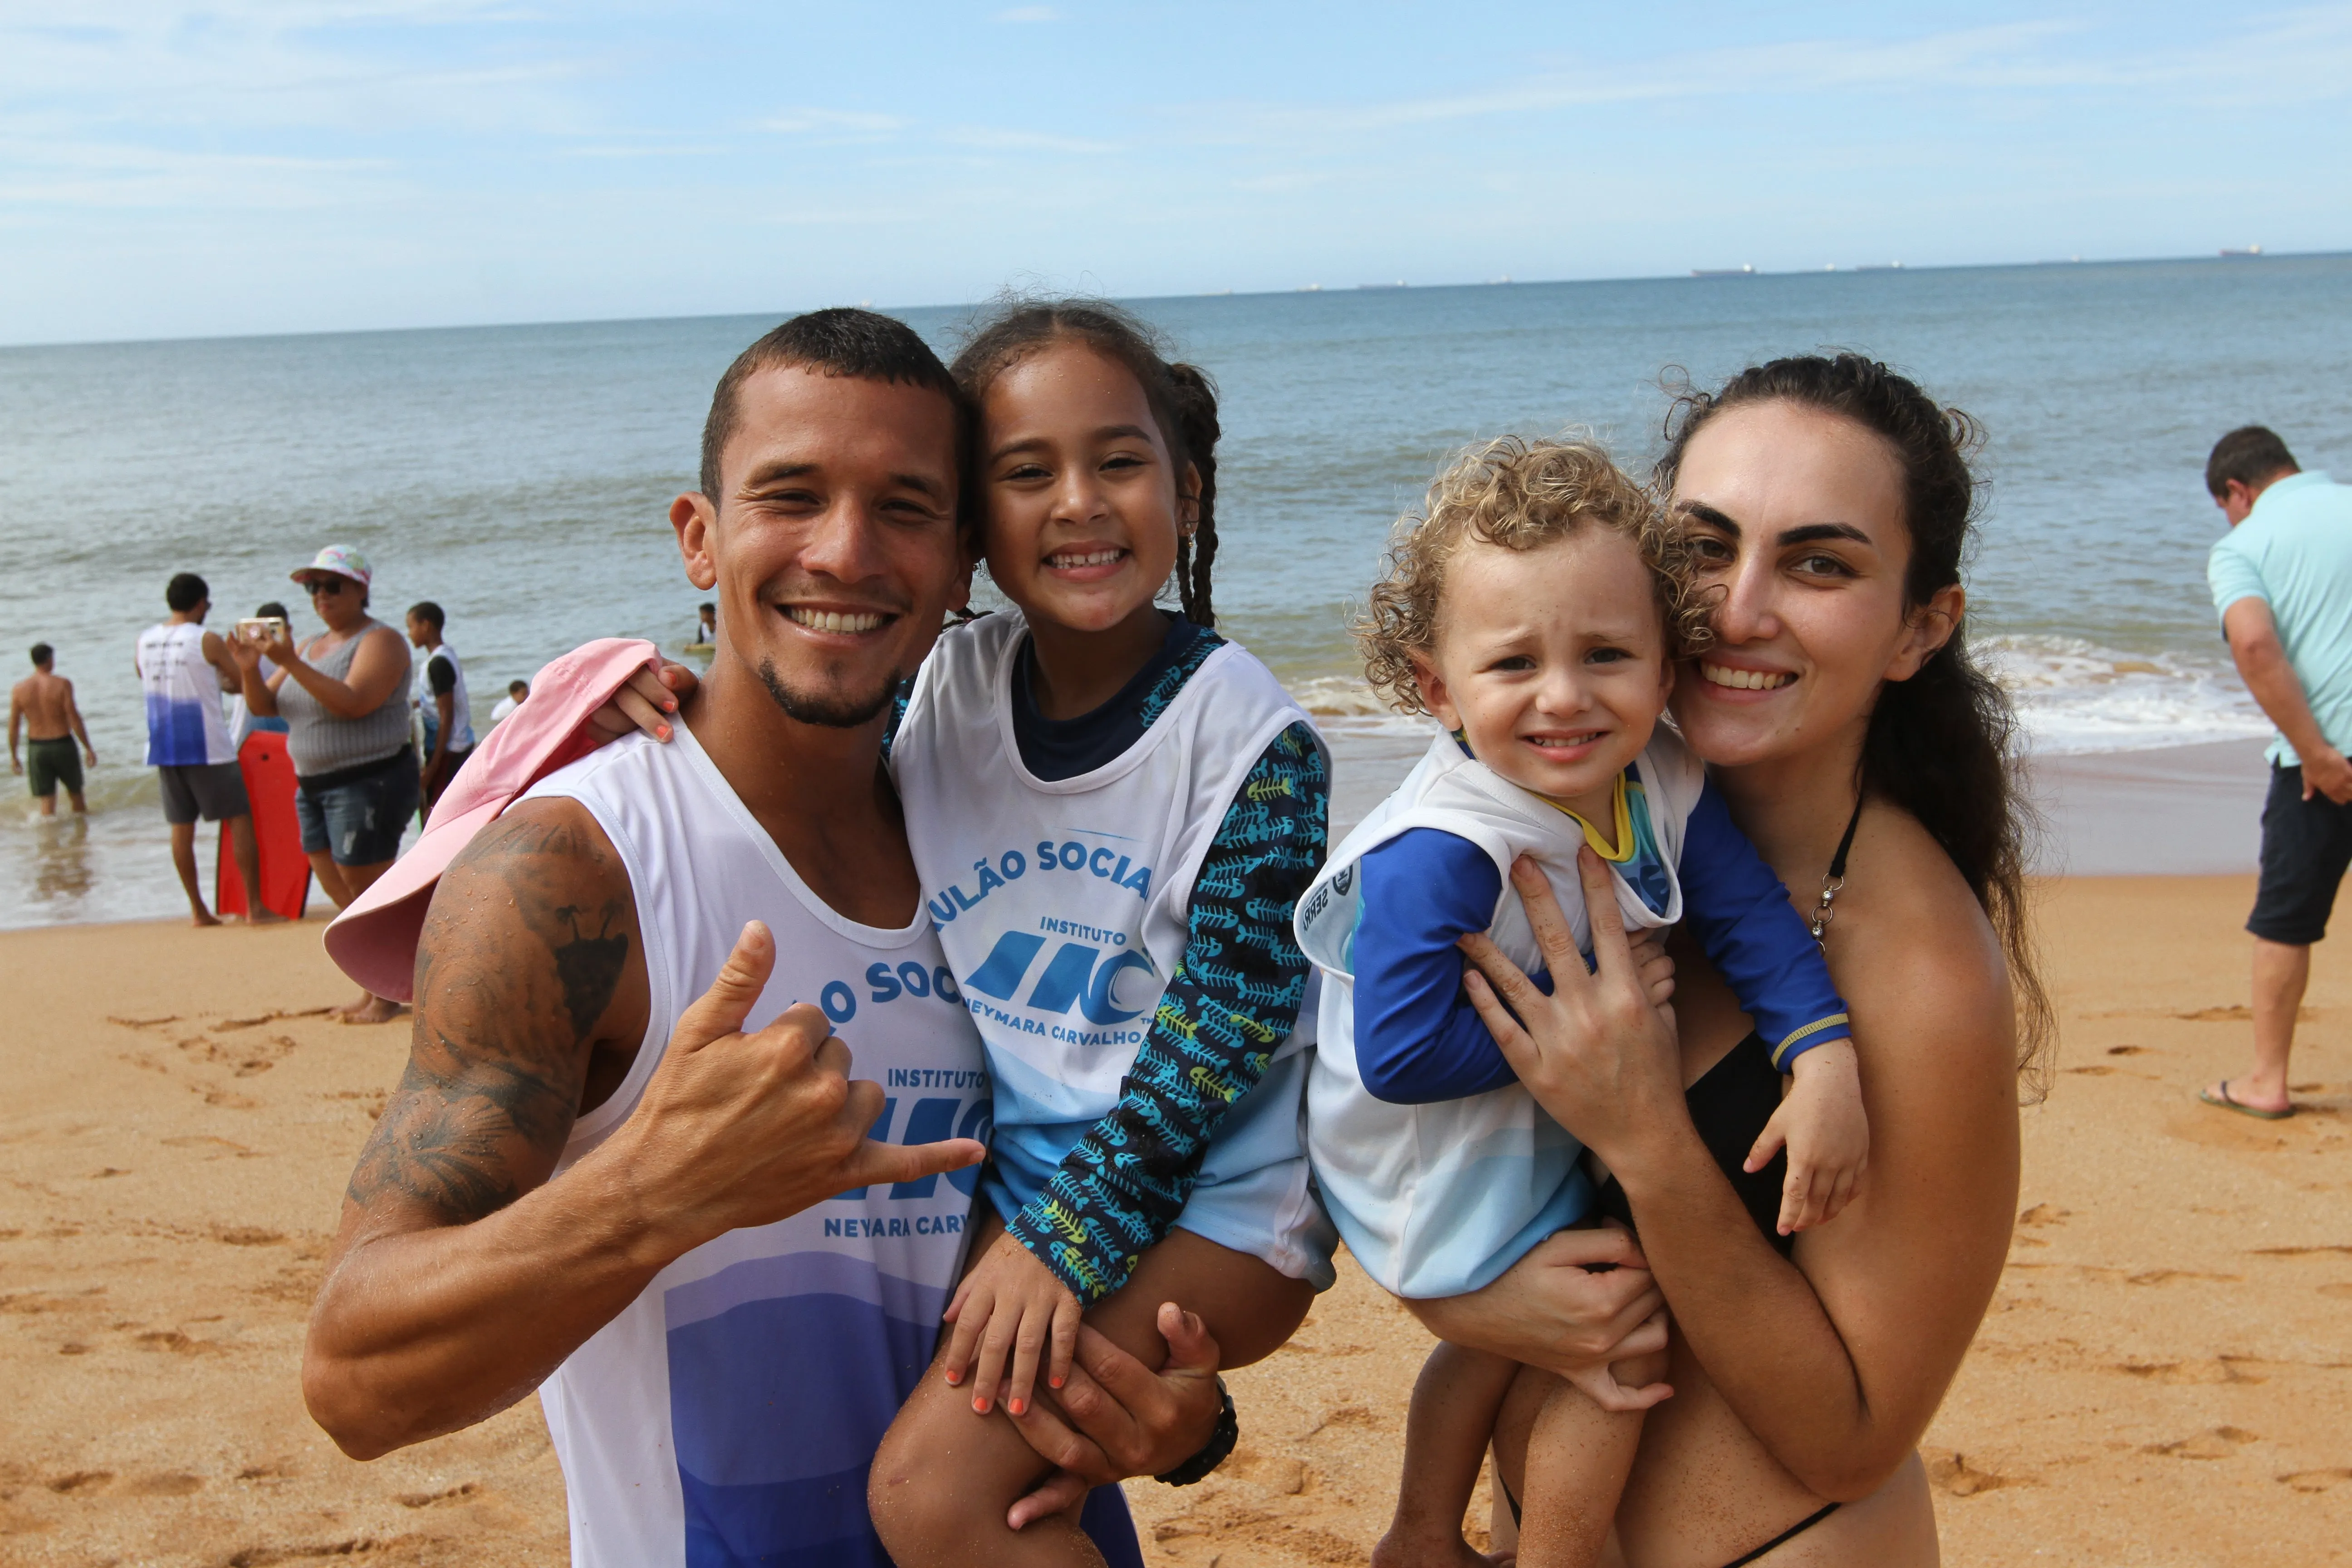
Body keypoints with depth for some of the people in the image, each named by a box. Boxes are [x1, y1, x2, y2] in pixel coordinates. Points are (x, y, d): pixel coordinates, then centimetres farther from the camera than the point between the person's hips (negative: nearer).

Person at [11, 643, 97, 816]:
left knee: (46, 800, 6)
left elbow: (13, 726, 1)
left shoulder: (19, 689, -1)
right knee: (75, 791, 17)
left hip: (36, 748, 2)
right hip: (63, 745, -2)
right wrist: (88, 749, -6)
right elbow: (74, 719, -13)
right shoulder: (62, 684, -11)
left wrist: (13, 756, 11)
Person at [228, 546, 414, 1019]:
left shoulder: (380, 641, -10)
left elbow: (354, 702, -26)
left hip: (369, 782, -9)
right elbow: (263, 706, 11)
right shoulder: (310, 647, 16)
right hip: (313, 785, 9)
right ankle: (376, 987, 22)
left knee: (367, 891, -4)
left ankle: (388, 997, 7)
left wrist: (291, 664, -30)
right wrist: (250, 670, -10)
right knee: (340, 893, 12)